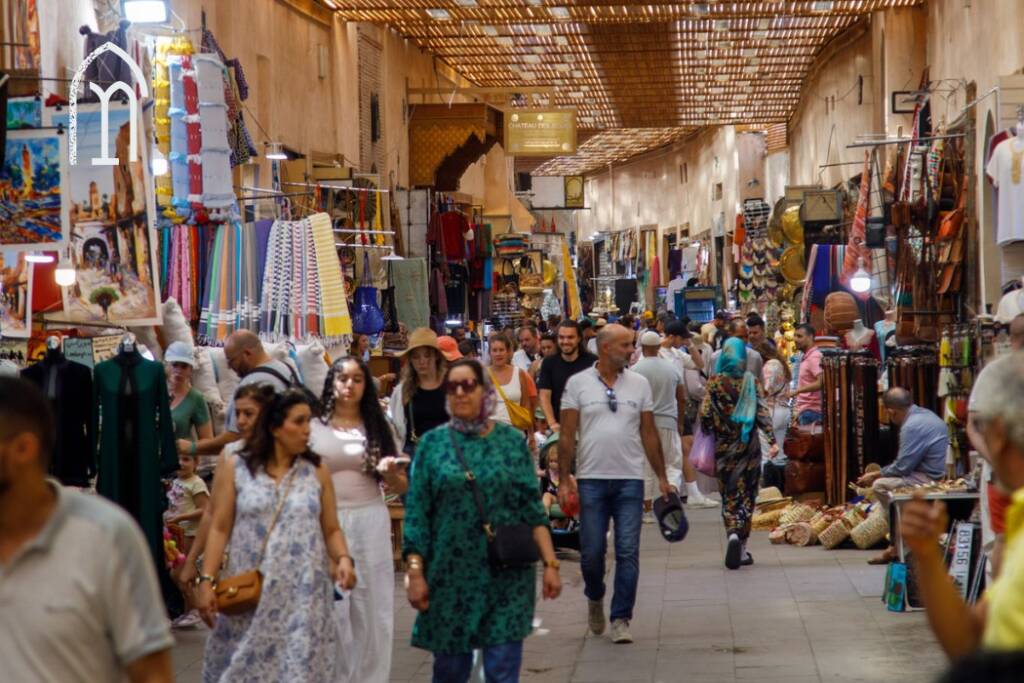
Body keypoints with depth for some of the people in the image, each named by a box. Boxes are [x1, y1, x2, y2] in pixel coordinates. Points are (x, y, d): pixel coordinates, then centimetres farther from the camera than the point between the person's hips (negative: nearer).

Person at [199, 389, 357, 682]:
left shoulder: (317, 472, 7)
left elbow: (331, 530, 10)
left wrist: (343, 559, -10)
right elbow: (220, 529, 1)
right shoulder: (235, 468, 2)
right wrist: (207, 580, -6)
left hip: (303, 596, 1)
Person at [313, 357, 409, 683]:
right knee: (331, 608, 0)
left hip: (370, 523, 1)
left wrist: (390, 473, -14)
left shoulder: (377, 426, 7)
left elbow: (401, 487, 7)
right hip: (326, 524, -1)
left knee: (371, 606, 3)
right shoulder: (314, 426, 3)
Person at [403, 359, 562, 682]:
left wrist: (550, 563, -5)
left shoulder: (512, 441, 3)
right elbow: (416, 513, 0)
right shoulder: (433, 443, 2)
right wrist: (415, 572, -6)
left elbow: (532, 509, 2)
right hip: (450, 575, 0)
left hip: (507, 576, 0)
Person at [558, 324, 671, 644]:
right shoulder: (578, 383, 1)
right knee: (592, 551, 3)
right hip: (591, 479, -1)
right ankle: (595, 599, 31)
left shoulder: (639, 384, 8)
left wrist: (662, 477, 9)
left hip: (630, 479, 1)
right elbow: (567, 436, 1)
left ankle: (620, 619, 5)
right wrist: (565, 479, -5)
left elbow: (649, 434, 11)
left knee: (628, 553, -2)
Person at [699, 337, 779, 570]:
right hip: (748, 446, 0)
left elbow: (705, 414, -7)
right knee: (746, 495, 9)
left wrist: (708, 435, 11)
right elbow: (761, 412, -10)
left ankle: (733, 534, -14)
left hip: (723, 446, 0)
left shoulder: (715, 382, -5)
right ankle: (741, 548, 3)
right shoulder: (751, 381, -4)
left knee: (729, 495, 10)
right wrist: (772, 440, -11)